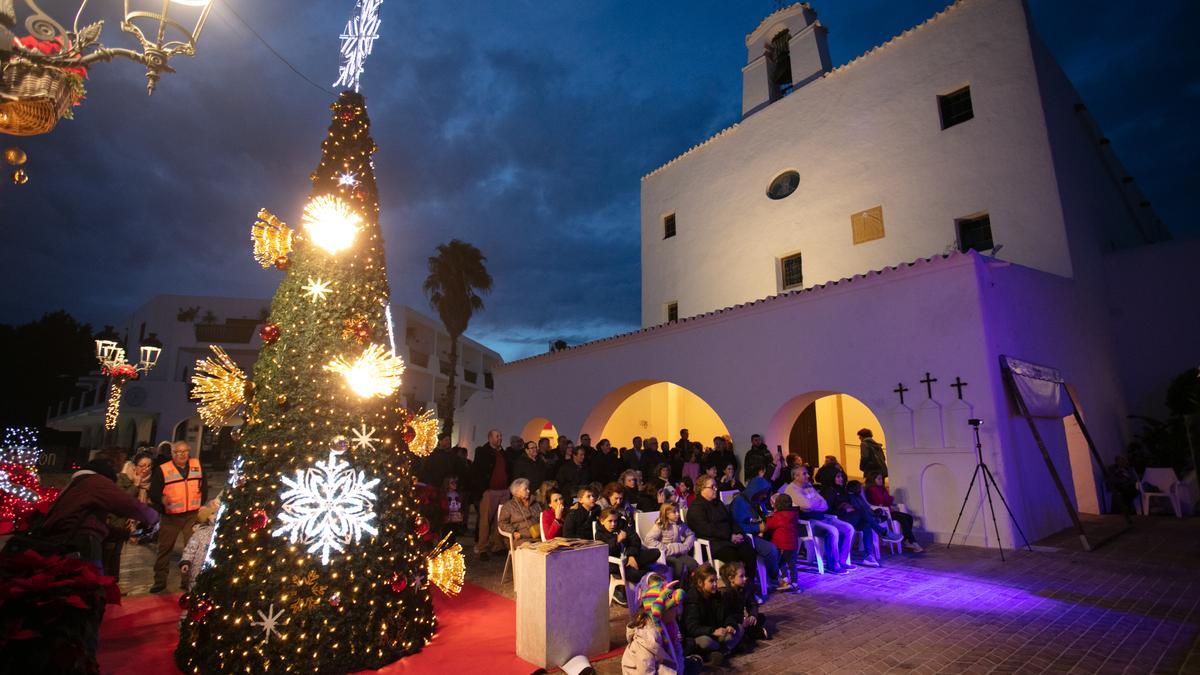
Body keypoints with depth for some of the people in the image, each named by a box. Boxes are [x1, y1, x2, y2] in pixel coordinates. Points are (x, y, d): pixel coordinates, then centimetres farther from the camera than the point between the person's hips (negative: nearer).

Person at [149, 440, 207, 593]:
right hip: (171, 516, -2)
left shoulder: (197, 465, 2)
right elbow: (153, 493, -8)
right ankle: (160, 580, 23)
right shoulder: (162, 470, -8)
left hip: (193, 515, 2)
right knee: (165, 549, 8)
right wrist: (161, 499, -29)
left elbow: (204, 486, 13)